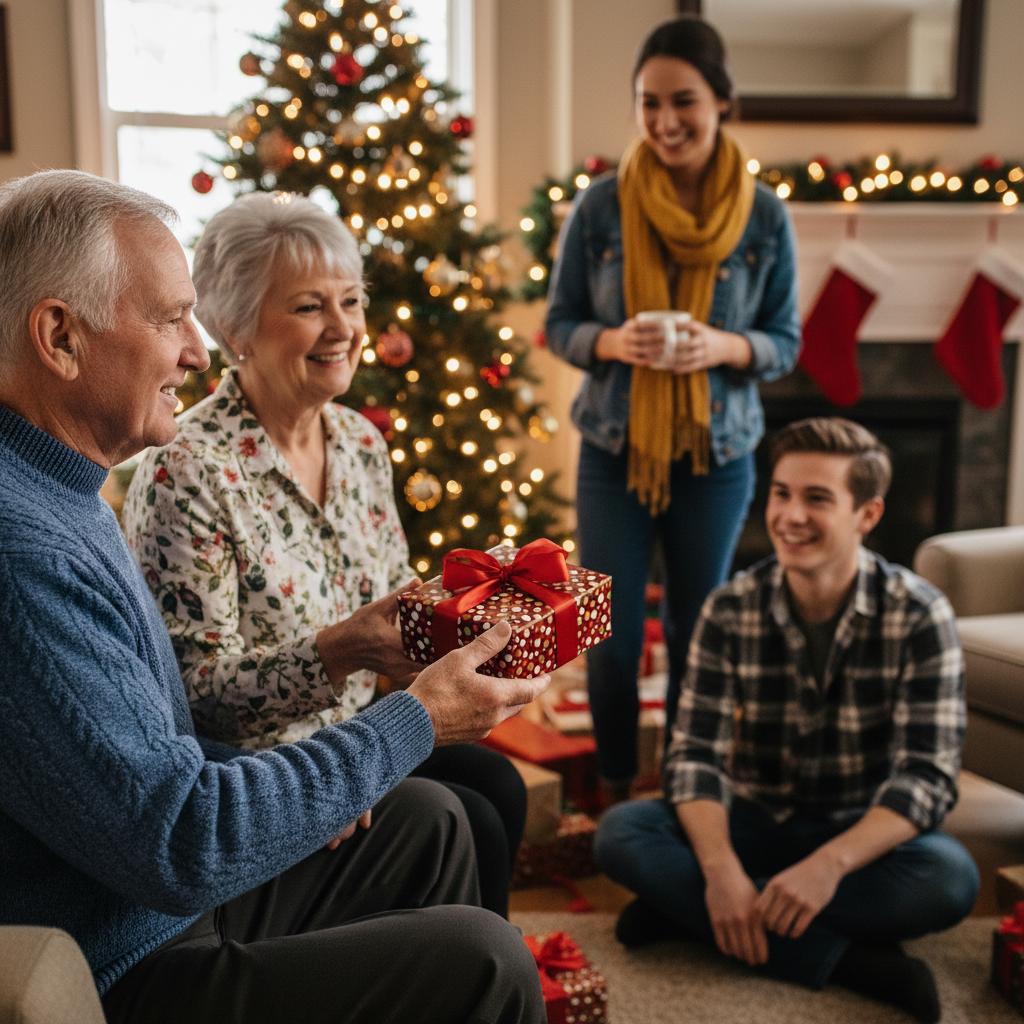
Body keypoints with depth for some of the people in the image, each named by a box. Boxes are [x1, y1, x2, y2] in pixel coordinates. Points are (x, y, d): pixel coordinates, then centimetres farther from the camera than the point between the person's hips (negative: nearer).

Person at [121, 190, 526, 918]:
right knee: (463, 826, -18)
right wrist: (339, 650, -35)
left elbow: (398, 598, 12)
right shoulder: (187, 474, -21)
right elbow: (199, 685, -21)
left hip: (359, 727, 7)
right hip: (250, 763, -7)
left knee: (500, 785, -13)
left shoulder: (360, 441, 3)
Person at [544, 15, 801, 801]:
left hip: (718, 458, 1)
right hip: (614, 451, 0)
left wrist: (725, 346, -20)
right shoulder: (600, 206, -6)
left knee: (697, 639, 13)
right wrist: (611, 342, -21)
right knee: (611, 641, 7)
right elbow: (560, 325, 1)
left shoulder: (764, 216, -5)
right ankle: (616, 792, 31)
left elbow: (786, 343, 1)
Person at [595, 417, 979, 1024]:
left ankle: (685, 910, -25)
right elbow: (695, 754, -12)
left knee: (950, 878, -33)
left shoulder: (920, 616, -13)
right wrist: (721, 871, -31)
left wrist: (829, 864, -34)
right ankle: (843, 958, -28)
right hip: (751, 824, 1)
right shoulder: (731, 610, -8)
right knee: (621, 832, -24)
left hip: (862, 837, -1)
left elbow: (928, 775, -18)